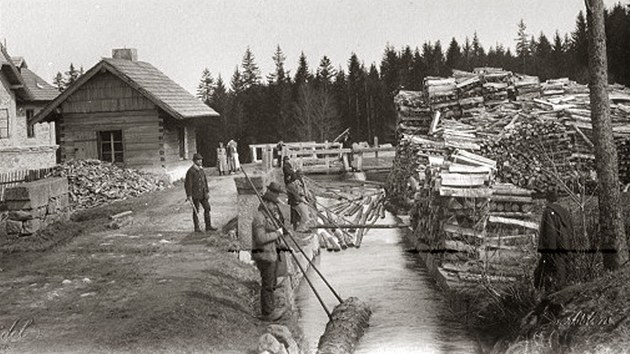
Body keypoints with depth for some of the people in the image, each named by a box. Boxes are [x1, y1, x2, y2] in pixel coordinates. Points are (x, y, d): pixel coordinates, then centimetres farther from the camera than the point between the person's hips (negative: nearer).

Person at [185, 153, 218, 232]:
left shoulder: (201, 169, 10)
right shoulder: (191, 171, -14)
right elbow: (188, 184, -15)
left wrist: (207, 191, 16)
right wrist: (189, 195, -17)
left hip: (203, 194, 7)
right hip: (195, 194, -7)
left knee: (207, 208, 7)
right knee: (196, 210, 2)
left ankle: (208, 226, 15)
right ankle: (197, 227, 11)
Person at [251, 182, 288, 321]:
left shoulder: (269, 214, 11)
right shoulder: (259, 217, -20)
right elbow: (261, 238, -29)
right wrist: (276, 233, -20)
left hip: (271, 253, 10)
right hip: (264, 255, -10)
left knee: (272, 283, 19)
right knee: (267, 285, -1)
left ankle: (270, 308, 31)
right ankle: (267, 313, 9)